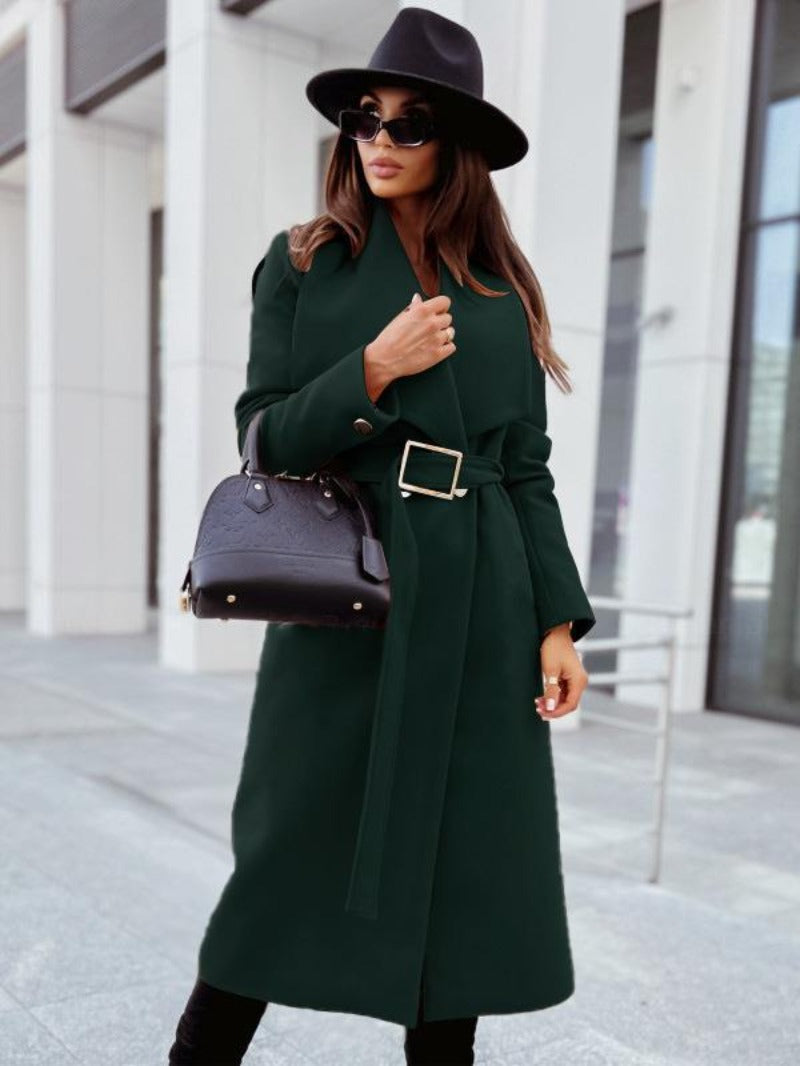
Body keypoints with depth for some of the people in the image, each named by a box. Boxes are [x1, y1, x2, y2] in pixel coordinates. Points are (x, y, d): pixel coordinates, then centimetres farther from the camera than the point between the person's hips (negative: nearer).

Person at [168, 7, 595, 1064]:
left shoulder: (503, 292, 10)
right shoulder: (301, 265, 5)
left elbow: (528, 468, 8)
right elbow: (264, 437, 1)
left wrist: (559, 621, -1)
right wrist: (374, 370, -14)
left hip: (478, 612, 3)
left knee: (465, 863, 8)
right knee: (292, 852, 4)